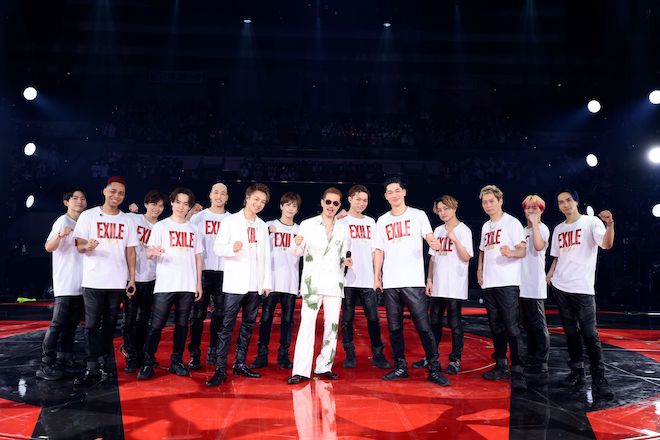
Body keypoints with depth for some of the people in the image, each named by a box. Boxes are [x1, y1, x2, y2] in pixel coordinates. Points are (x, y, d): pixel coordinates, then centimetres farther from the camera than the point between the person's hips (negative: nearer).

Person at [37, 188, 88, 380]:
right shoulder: (63, 222, -9)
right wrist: (60, 235, -40)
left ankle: (64, 361, 18)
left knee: (71, 324, 11)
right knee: (57, 324, -7)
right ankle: (46, 366, -1)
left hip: (81, 284, 7)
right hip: (65, 284, -7)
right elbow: (49, 247, -23)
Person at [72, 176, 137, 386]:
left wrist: (132, 279, 3)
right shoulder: (88, 216, 0)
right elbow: (79, 245, -2)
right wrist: (87, 246, -26)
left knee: (109, 324, 10)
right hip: (93, 281, -2)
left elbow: (130, 251, 9)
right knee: (92, 325, 0)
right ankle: (93, 369, 3)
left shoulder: (127, 220, 8)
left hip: (117, 282, 2)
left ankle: (104, 363, 20)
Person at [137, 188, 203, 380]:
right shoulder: (161, 226, 3)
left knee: (182, 324, 8)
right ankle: (148, 363, 6)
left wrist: (199, 283, 8)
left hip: (187, 286, 3)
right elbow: (149, 253, -4)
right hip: (165, 285, -3)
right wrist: (153, 252, -29)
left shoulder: (193, 229, 12)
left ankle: (177, 361, 17)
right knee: (156, 325, -2)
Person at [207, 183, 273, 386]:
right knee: (227, 326, -6)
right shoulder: (230, 221, 0)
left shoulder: (262, 226, 13)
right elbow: (217, 248, -6)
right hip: (235, 283, -5)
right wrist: (232, 248, -27)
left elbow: (266, 255, 13)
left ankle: (240, 364, 19)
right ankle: (220, 369, -2)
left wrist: (267, 282, 8)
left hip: (255, 284, 5)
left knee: (248, 325, 10)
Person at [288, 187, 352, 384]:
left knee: (332, 325, 5)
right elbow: (297, 252, 1)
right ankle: (301, 371, -10)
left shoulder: (343, 228, 11)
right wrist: (298, 244, -20)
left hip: (334, 283, 4)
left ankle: (324, 367, 16)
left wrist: (345, 261, -5)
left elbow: (343, 255, 17)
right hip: (312, 282, -3)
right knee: (307, 324, -12)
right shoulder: (307, 224, 3)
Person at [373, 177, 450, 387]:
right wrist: (376, 277, 6)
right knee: (394, 327, 8)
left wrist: (433, 242, -33)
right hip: (390, 283, 4)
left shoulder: (418, 215, 5)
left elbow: (429, 237, -9)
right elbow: (379, 251, 12)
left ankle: (434, 369, 3)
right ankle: (400, 367, 19)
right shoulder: (382, 221, 12)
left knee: (423, 326, -4)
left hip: (413, 281, -3)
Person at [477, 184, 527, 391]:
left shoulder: (512, 223, -3)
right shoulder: (485, 227, 18)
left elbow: (523, 251, -10)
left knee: (512, 328, -11)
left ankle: (517, 372, -9)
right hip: (489, 284, 7)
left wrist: (511, 253, -31)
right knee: (496, 328, 12)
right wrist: (479, 270, 12)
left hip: (508, 283, -7)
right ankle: (501, 366, 21)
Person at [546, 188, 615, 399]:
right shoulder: (558, 229, 13)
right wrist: (548, 276, 5)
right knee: (571, 332, 12)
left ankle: (599, 380, -6)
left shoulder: (591, 222, -4)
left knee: (590, 334, -9)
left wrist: (610, 226, -40)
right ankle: (577, 372, 21)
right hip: (560, 287, 6)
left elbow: (607, 244, -21)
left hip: (583, 288, -5)